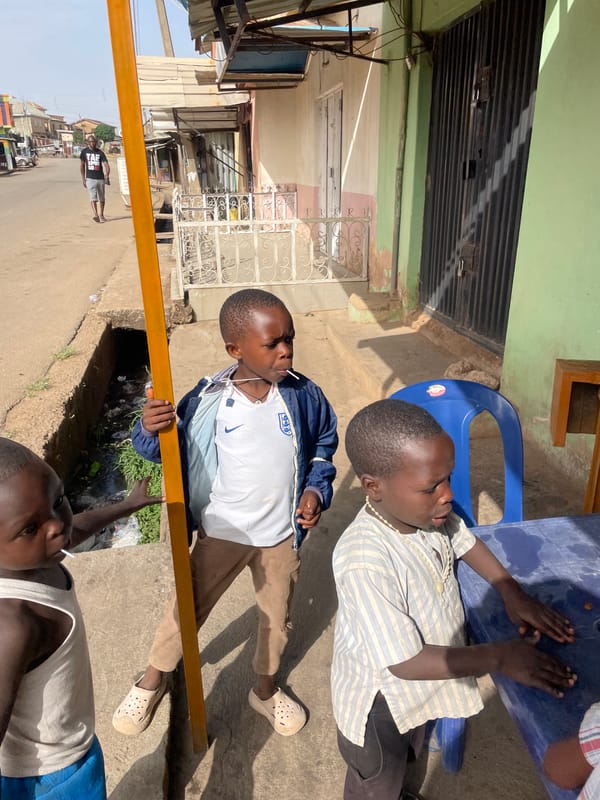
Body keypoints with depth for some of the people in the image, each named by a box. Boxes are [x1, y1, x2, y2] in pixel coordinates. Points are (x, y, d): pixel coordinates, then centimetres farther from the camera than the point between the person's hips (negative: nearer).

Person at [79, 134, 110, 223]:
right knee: (93, 198, -14)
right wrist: (83, 179, 5)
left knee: (101, 199, 8)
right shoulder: (84, 152, 4)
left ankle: (101, 215, 22)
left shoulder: (100, 152, 2)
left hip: (100, 178, 1)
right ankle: (96, 215, -25)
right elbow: (82, 165, 10)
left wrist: (107, 175, -24)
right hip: (90, 178, -1)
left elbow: (106, 164, -7)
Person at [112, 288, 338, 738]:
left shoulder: (303, 395, -12)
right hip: (222, 533, -2)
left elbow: (324, 444, 4)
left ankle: (265, 689, 51)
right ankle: (153, 681, 47)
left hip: (281, 535, 2)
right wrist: (150, 430, -28)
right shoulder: (208, 400, -18)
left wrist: (316, 489, -9)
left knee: (276, 617, 21)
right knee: (186, 610, 16)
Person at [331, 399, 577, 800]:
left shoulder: (420, 508, -20)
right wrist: (498, 657, -28)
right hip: (381, 699, -6)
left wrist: (512, 593, -7)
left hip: (416, 689, 7)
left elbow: (465, 541, 3)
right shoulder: (365, 563, -42)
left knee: (402, 765, 36)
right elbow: (407, 663, -34)